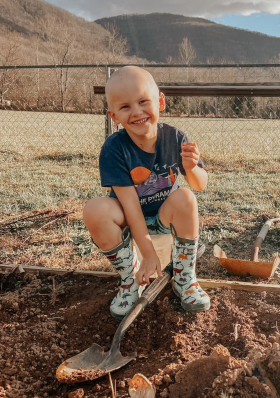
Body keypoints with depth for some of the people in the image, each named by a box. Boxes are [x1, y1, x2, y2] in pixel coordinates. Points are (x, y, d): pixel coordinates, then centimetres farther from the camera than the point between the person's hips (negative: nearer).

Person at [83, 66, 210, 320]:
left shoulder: (174, 137, -14)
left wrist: (191, 168, -31)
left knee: (184, 197, -29)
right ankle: (131, 279, -6)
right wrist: (148, 253, -25)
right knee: (95, 209, -30)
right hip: (129, 220, -1)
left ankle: (184, 278, -7)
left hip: (165, 215, 2)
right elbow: (130, 203, -25)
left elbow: (200, 185, -6)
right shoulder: (114, 149, -22)